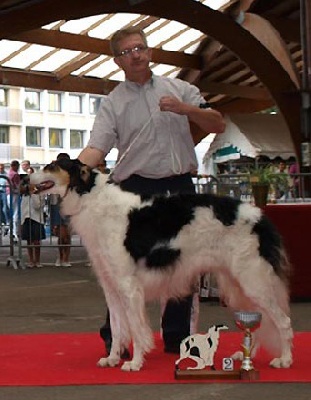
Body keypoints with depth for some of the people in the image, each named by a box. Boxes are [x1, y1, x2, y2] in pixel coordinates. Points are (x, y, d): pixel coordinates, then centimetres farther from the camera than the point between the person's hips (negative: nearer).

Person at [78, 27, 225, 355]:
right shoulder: (113, 103, 5)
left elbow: (217, 125, 8)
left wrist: (185, 109, -10)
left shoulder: (179, 89, 12)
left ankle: (176, 337, 19)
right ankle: (114, 339, 7)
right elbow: (97, 146, -7)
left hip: (180, 186, 3)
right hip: (137, 189, -2)